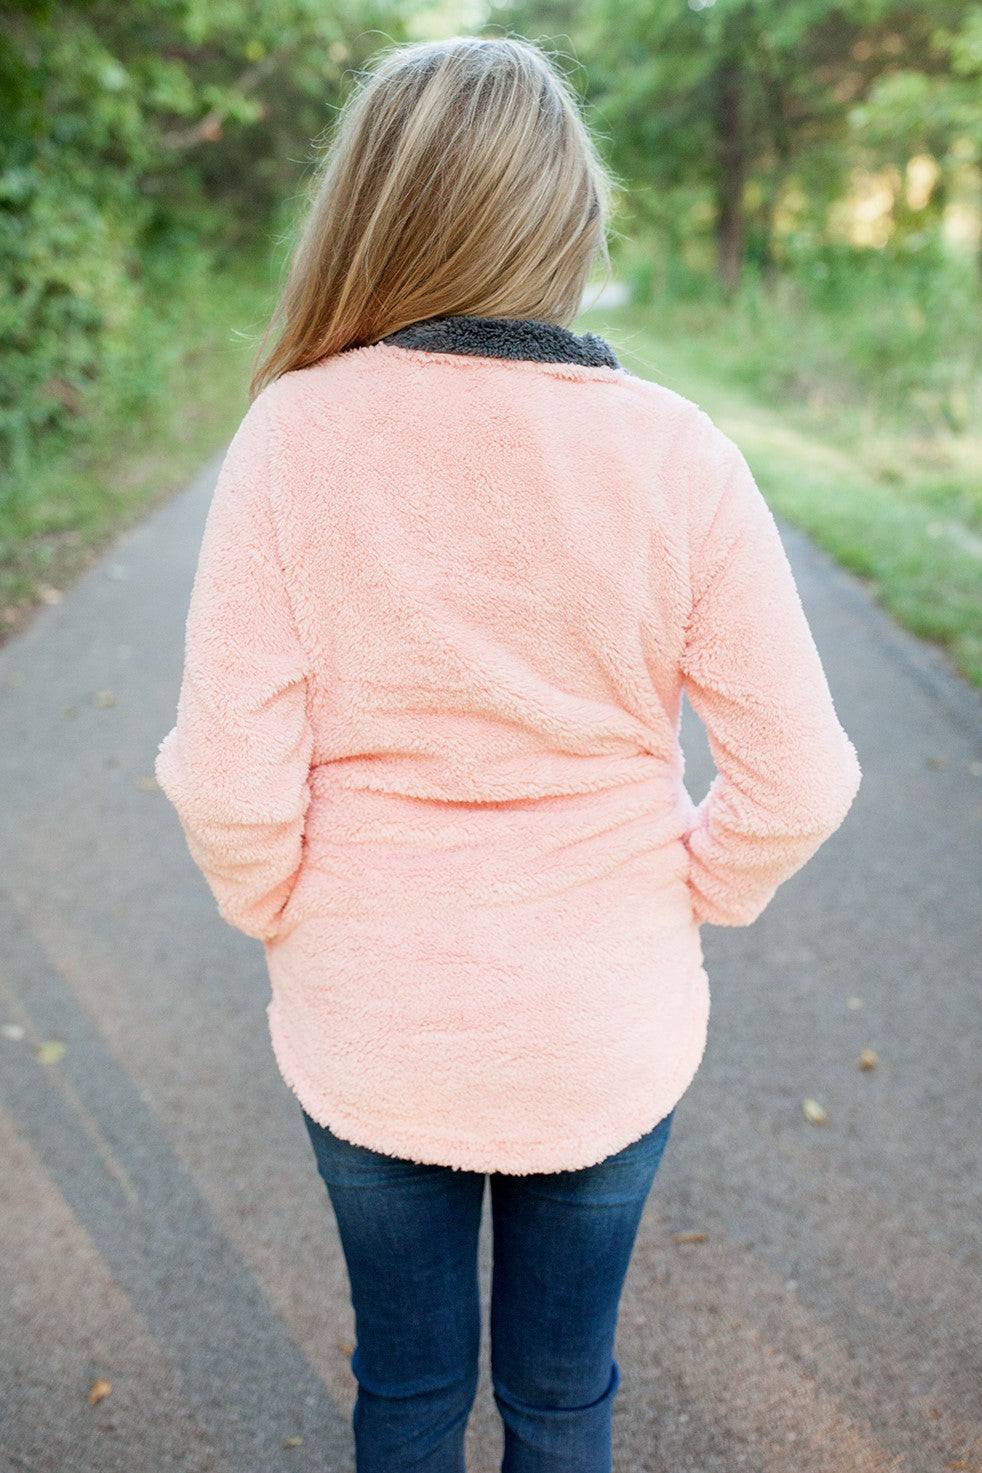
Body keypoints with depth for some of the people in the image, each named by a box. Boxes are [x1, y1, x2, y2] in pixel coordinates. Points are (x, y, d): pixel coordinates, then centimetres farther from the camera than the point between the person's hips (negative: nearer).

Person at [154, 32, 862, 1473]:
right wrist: (683, 900, 6)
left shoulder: (294, 434, -17)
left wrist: (286, 922, 3)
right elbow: (797, 778, -12)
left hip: (366, 1026, 0)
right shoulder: (674, 452, -15)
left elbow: (230, 783, -17)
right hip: (608, 1032, 1)